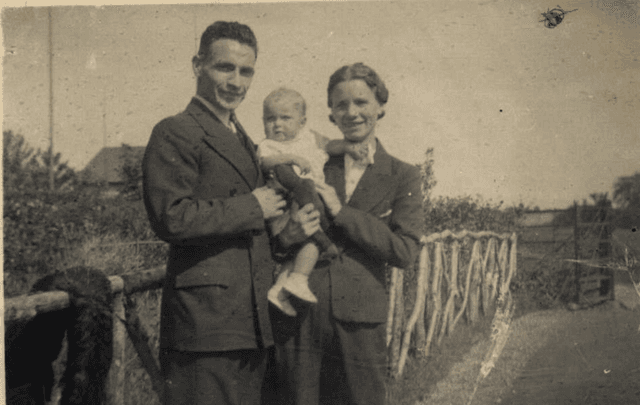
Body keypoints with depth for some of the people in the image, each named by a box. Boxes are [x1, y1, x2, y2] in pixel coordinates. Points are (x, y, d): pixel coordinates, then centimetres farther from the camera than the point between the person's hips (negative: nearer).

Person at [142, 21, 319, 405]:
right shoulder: (175, 133, -7)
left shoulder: (245, 142, 21)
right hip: (204, 319, -8)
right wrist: (252, 209, -13)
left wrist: (288, 232, 7)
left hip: (254, 323, 9)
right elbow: (171, 218, -21)